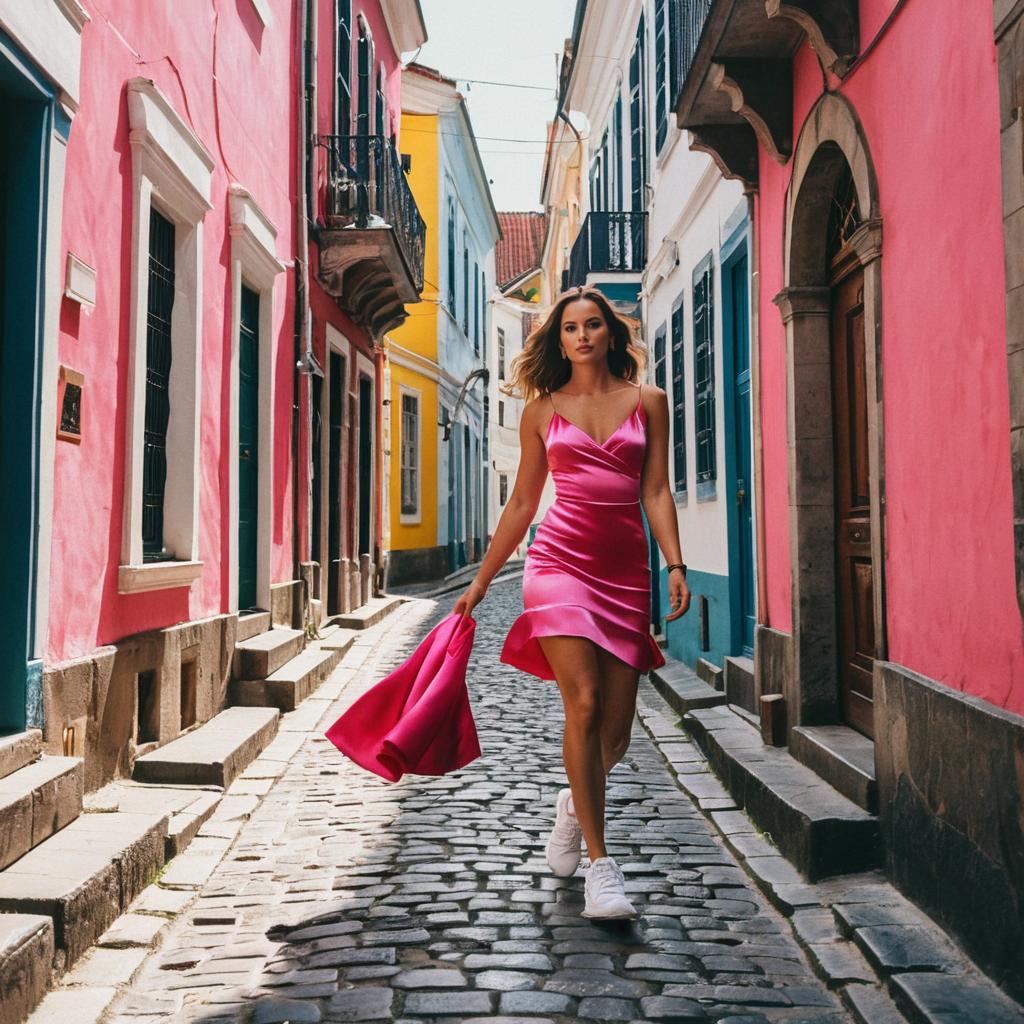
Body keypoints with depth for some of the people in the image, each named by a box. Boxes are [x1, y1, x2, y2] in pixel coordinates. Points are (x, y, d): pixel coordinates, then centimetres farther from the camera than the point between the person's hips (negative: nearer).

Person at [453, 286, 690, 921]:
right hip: (561, 560, -1)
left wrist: (676, 565, -6)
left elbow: (656, 491, 7)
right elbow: (522, 502, 14)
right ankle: (601, 866, -5)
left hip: (626, 569, 2)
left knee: (616, 732, 1)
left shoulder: (647, 403, 11)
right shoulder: (543, 410, 10)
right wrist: (483, 579, 15)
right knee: (584, 705, -16)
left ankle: (575, 804, 35)